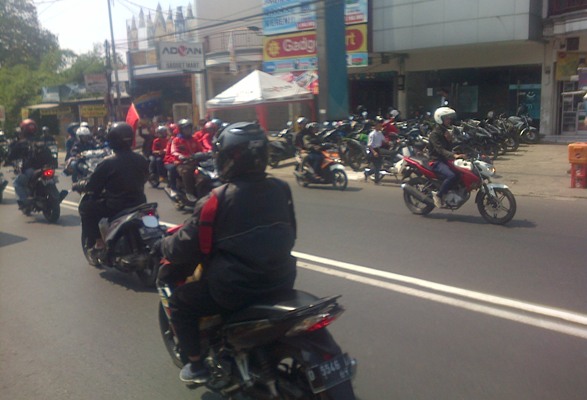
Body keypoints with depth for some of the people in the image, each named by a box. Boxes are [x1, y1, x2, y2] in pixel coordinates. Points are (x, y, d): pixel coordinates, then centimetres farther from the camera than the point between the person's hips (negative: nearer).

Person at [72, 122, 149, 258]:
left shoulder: (108, 163, -15)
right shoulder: (142, 160, -1)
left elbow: (92, 185, -7)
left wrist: (77, 185, 13)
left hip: (115, 208, -5)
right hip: (138, 205, 6)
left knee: (86, 207, 15)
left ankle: (98, 244, 12)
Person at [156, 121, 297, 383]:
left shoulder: (216, 200, -15)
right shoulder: (281, 189, -1)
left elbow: (187, 247, -8)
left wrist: (162, 246, 12)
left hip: (235, 288, -6)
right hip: (281, 280, 6)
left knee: (179, 302, 17)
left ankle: (197, 365, 21)